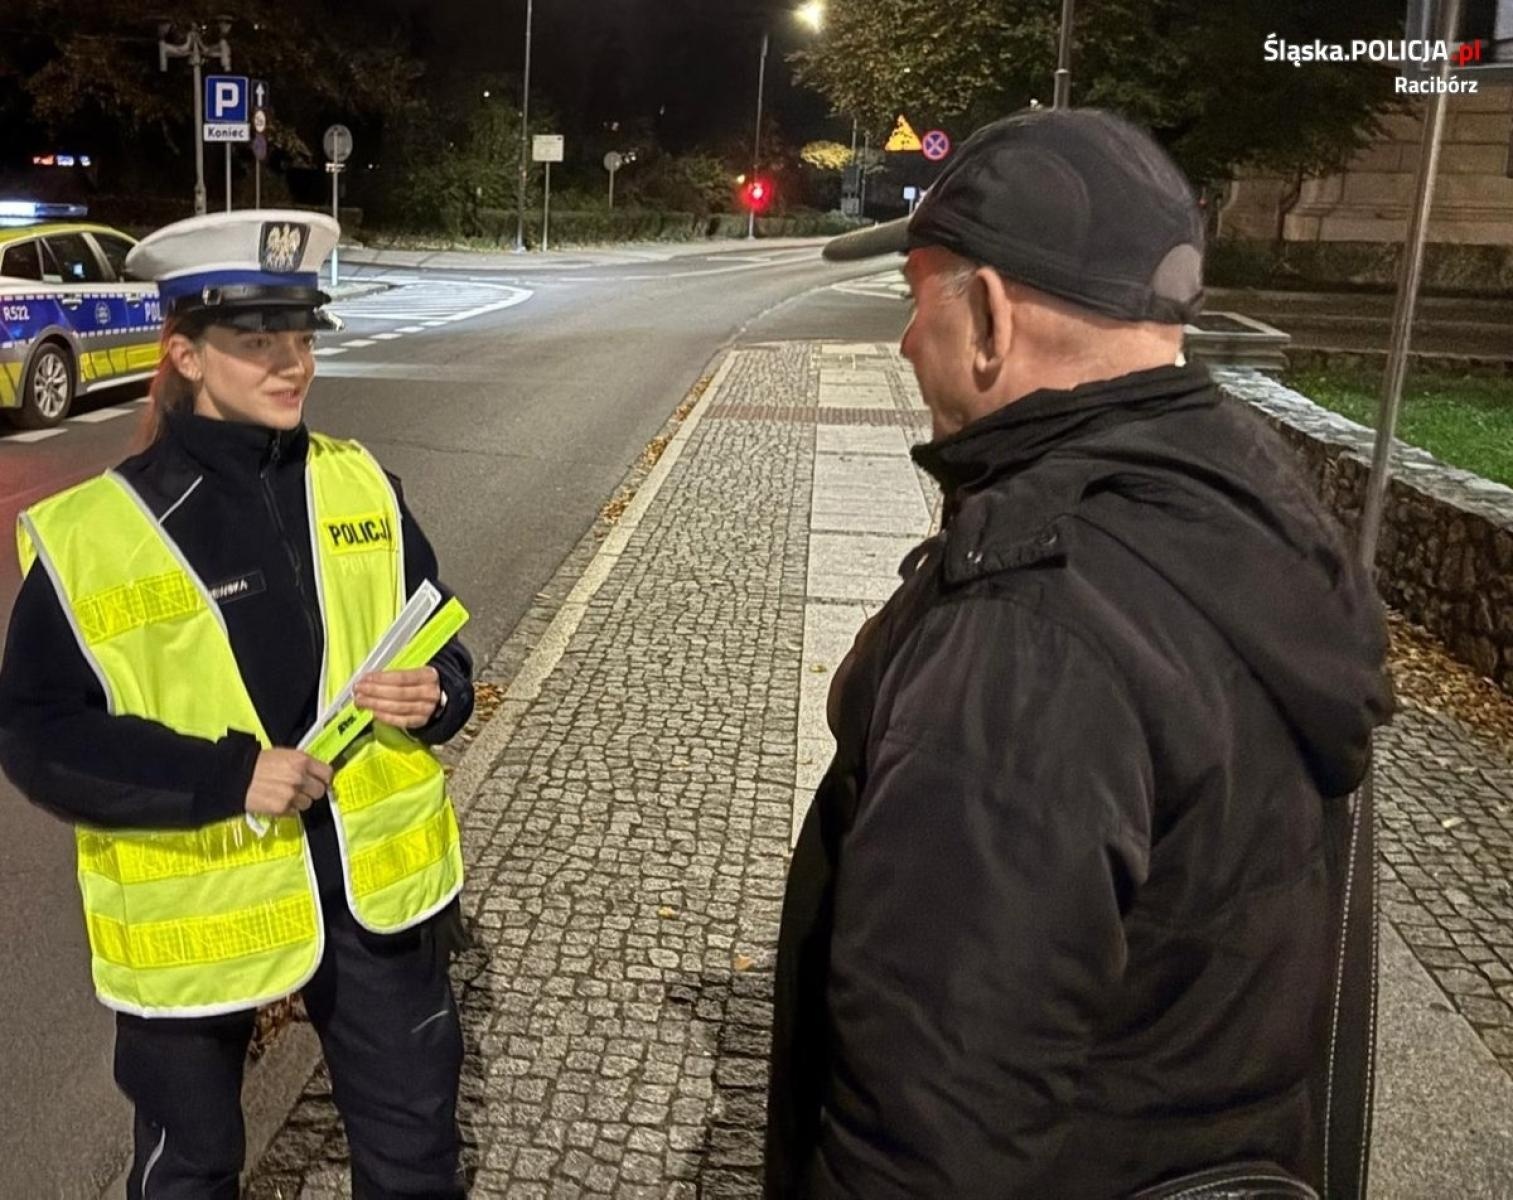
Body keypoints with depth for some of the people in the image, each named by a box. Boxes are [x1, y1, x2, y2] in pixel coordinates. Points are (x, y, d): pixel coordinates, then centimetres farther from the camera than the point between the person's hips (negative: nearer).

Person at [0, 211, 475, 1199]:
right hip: (195, 906, -2)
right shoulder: (89, 535, -12)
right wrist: (225, 778, -23)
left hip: (376, 879, 3)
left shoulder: (360, 485, -1)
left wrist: (434, 698, -17)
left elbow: (437, 648, 6)